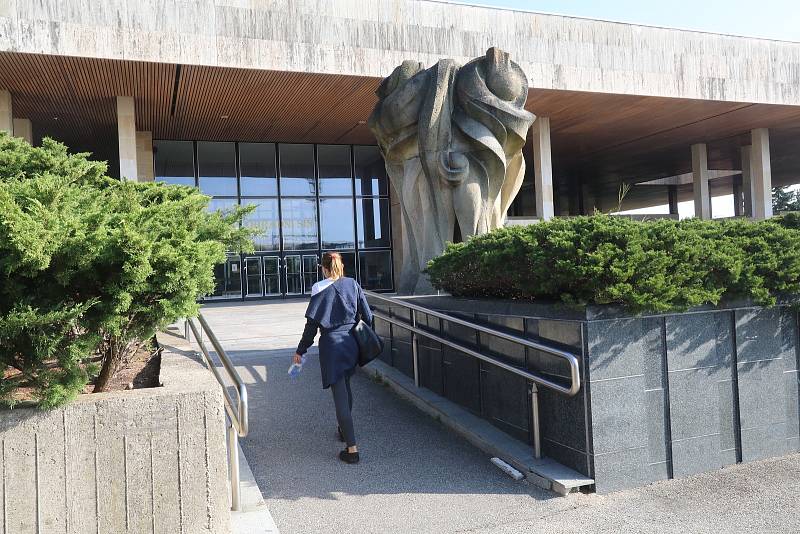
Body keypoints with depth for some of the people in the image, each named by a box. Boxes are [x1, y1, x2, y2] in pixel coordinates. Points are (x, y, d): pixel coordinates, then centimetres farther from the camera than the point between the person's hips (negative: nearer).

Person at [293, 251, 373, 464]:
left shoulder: (320, 289, -8)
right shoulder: (353, 284, 4)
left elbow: (312, 323, -8)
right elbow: (367, 315, 4)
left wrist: (301, 350, 1)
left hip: (331, 344, -5)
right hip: (352, 343, 5)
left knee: (340, 395, -4)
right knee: (345, 386, 26)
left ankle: (352, 449, -6)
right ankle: (344, 430, 42)